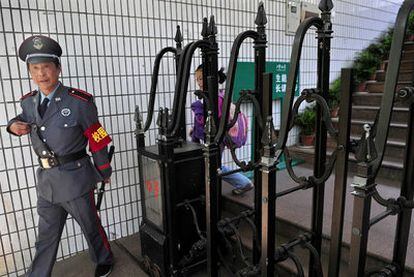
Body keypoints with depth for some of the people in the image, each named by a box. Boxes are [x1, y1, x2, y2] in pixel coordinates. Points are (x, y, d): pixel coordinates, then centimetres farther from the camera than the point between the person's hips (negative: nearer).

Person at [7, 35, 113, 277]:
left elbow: (98, 140, -9)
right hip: (46, 178, 4)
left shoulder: (80, 102, -16)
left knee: (91, 226, 16)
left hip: (75, 177, -4)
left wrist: (104, 172, 0)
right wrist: (13, 125, 0)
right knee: (47, 235, 19)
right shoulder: (28, 102, 1)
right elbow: (23, 120, 25)